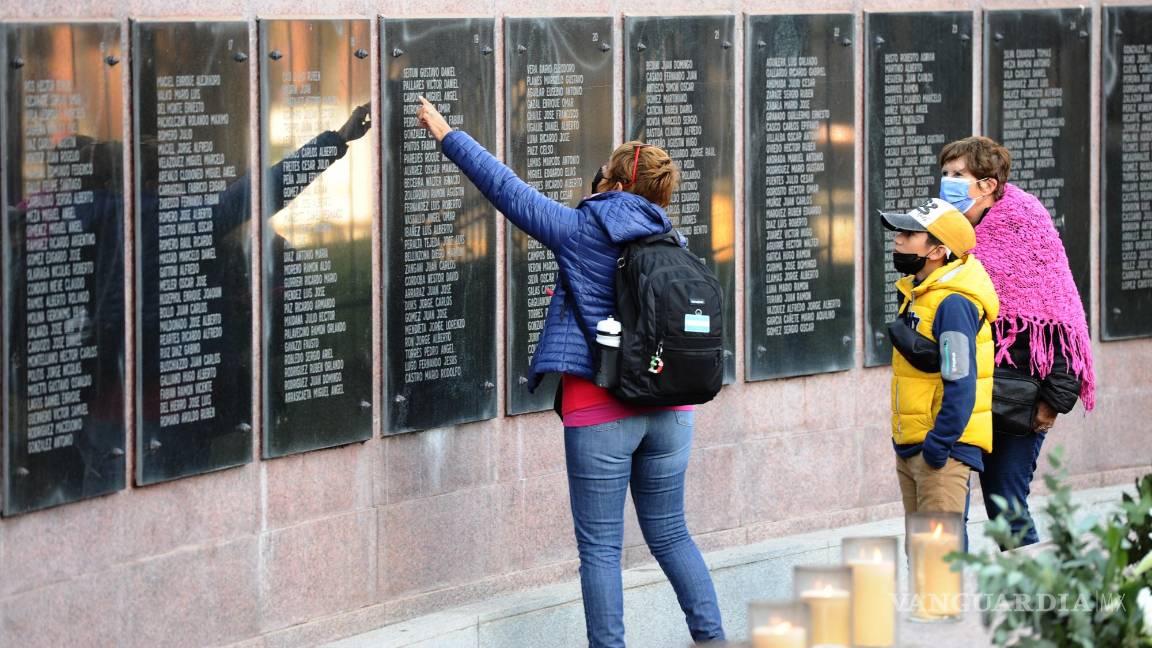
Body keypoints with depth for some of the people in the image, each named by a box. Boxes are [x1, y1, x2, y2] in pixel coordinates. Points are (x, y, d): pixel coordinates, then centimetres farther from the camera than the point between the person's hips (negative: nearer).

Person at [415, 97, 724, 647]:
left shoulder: (581, 231, -6)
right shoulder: (672, 244, 5)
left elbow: (506, 188, -1)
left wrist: (448, 137, 9)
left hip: (600, 412, -5)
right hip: (669, 410, 5)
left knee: (600, 547, 1)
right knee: (670, 535, 16)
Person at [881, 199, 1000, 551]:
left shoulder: (953, 303, -18)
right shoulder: (917, 293, 13)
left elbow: (960, 383, -22)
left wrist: (939, 443, -23)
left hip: (943, 447, -10)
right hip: (910, 444, 10)